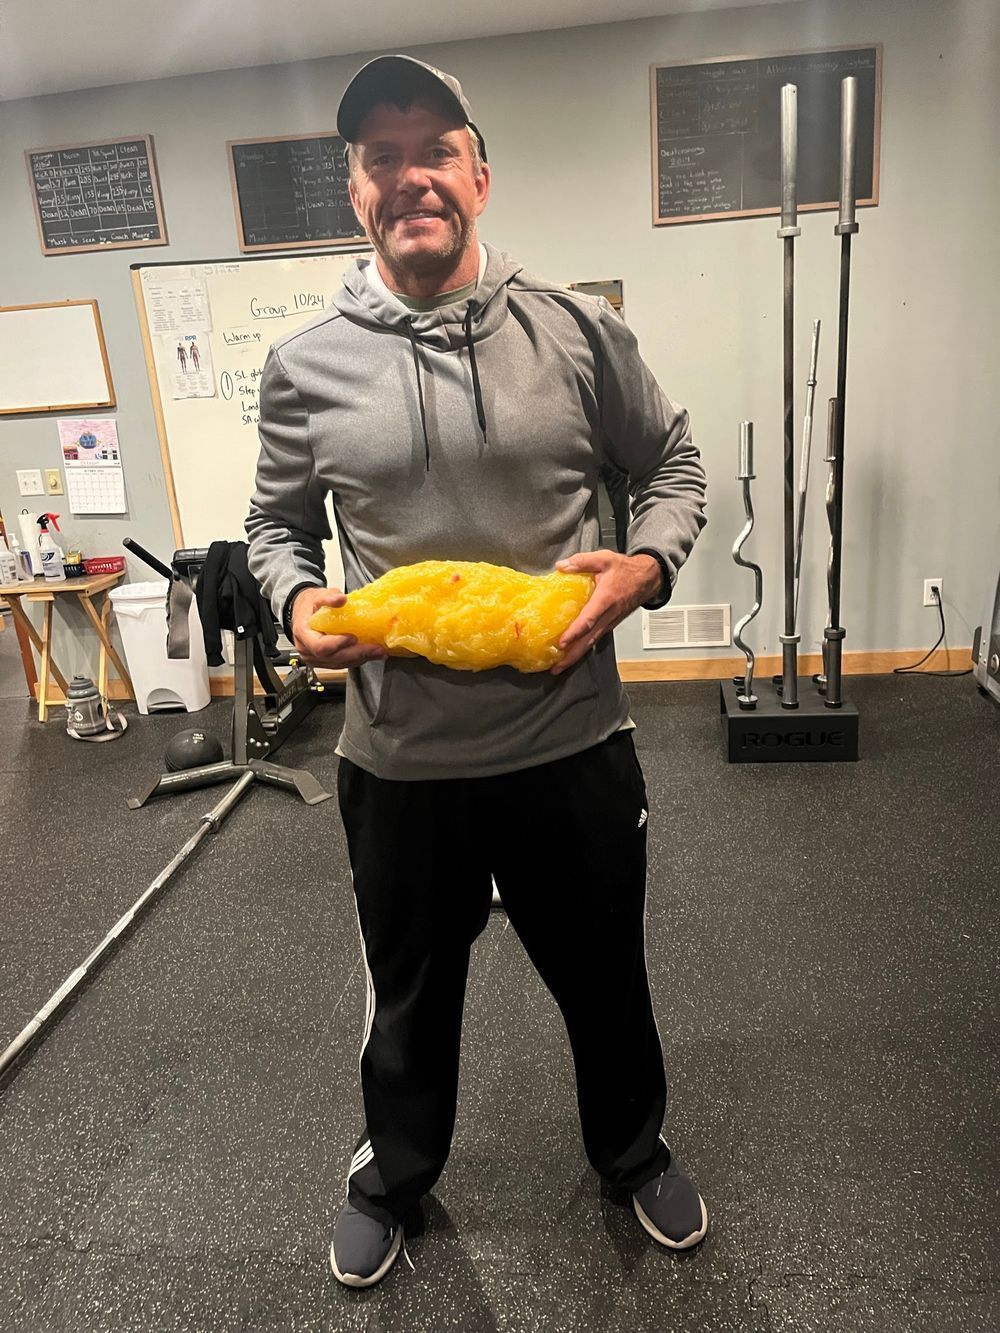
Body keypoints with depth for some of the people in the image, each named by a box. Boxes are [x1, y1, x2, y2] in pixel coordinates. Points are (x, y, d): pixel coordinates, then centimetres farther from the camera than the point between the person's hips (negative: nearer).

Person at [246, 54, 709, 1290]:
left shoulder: (578, 330, -3)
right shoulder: (304, 364, -1)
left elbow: (674, 464, 7)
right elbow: (276, 523, 10)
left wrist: (645, 563, -12)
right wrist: (297, 602, -11)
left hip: (573, 742, 0)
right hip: (399, 760, 1)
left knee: (605, 977, 22)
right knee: (408, 994, 22)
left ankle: (635, 1152, 54)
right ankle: (392, 1179, 53)